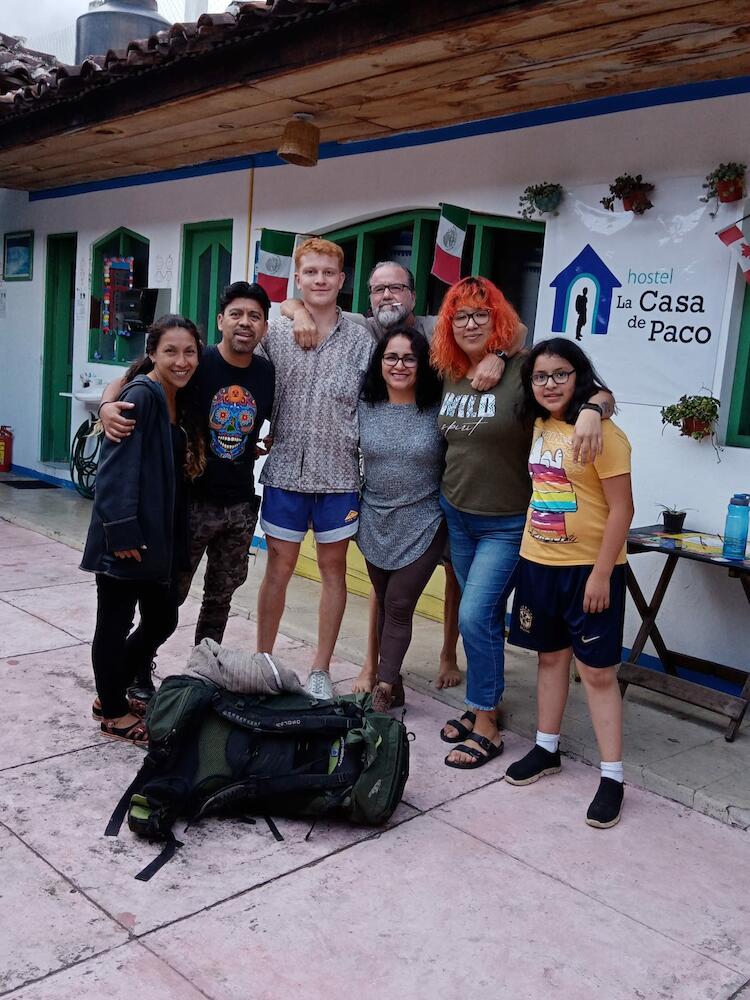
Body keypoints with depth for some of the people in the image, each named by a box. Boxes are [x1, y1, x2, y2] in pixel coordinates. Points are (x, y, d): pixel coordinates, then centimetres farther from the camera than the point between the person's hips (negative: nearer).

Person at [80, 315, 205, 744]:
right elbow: (116, 468, -21)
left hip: (160, 537, 9)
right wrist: (121, 532, -23)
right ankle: (113, 711, 25)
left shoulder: (181, 400, 11)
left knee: (162, 619, 17)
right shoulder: (141, 396, -16)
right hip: (127, 538, -9)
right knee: (116, 624, 7)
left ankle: (116, 688, 37)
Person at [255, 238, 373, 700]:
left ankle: (320, 669, 22)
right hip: (286, 471, 0)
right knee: (279, 566, 8)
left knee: (334, 567, 9)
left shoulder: (361, 340, 0)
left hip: (338, 475, 0)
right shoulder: (274, 333, 2)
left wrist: (367, 477, -1)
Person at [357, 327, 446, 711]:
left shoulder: (440, 408, -10)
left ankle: (384, 687, 9)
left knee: (398, 606, -2)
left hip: (422, 525, -4)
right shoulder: (365, 407, -1)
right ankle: (392, 682, 25)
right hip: (375, 522, 4)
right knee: (384, 604, 12)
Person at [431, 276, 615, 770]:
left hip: (507, 524, -6)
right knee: (484, 616, 16)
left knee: (475, 615, -10)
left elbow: (597, 392, -18)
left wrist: (592, 410, -41)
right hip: (457, 515, 6)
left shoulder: (522, 369, -15)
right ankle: (483, 705, 31)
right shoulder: (448, 376, 4)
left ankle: (487, 728, 5)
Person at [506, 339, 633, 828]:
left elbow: (621, 509, -15)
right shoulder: (539, 427, 6)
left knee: (597, 671, 1)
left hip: (589, 569, -6)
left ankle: (612, 776, 11)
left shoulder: (601, 433, -15)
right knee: (551, 656, 18)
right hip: (538, 563, 6)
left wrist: (601, 574, -17)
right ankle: (547, 749, 32)